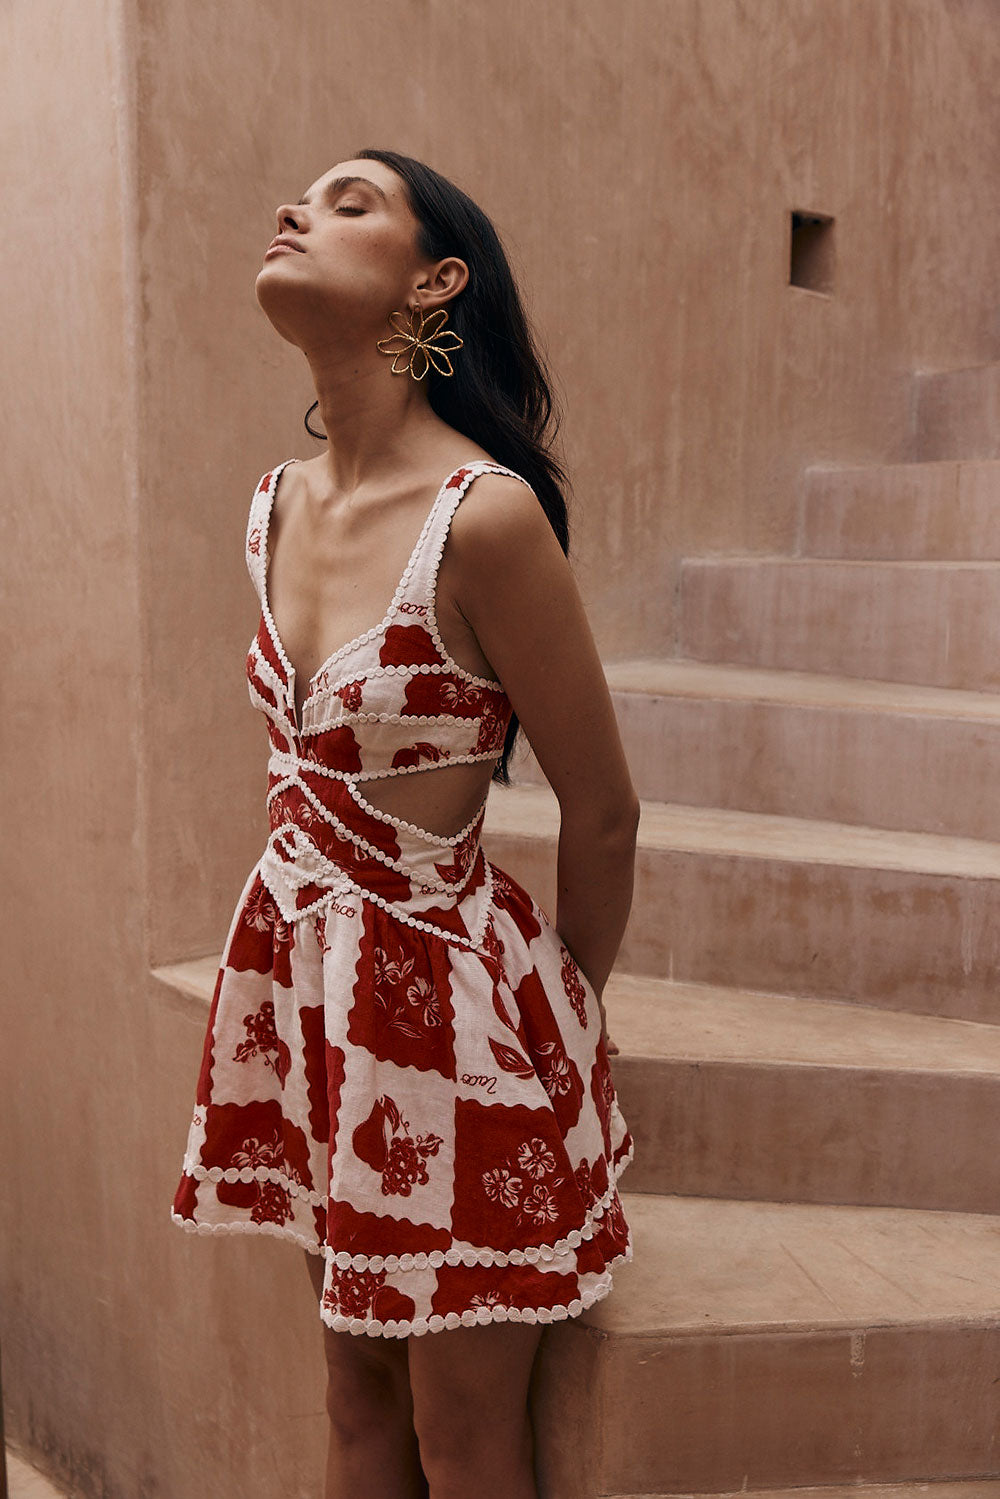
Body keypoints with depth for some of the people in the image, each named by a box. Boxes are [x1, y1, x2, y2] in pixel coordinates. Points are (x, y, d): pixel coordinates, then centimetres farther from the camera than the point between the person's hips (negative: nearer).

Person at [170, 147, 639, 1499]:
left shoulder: (487, 515, -22)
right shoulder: (280, 506, 2)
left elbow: (602, 813, -12)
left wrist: (565, 1007, 4)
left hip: (448, 988, -6)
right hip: (310, 979, 7)